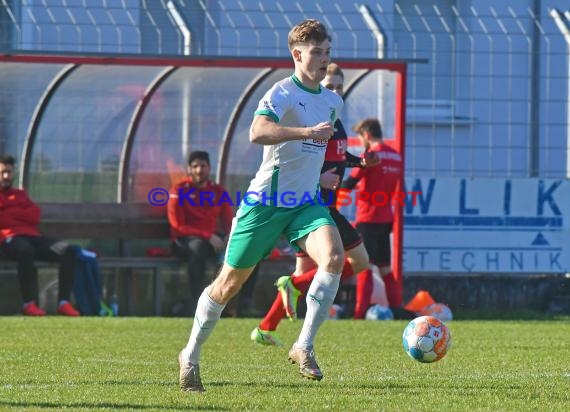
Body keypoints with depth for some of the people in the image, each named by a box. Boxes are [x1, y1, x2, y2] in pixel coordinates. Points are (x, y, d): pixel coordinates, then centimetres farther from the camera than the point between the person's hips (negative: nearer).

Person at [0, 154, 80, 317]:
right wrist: (21, 215, 0)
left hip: (32, 236, 6)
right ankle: (29, 303, -43)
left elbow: (35, 215, 13)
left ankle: (64, 302, -27)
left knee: (67, 250, -20)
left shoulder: (20, 194, 31)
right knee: (25, 249, -43)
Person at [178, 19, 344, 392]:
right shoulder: (282, 94, -14)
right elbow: (258, 132, -36)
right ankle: (191, 356, 24)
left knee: (334, 256, -24)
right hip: (266, 202, -5)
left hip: (306, 203, 5)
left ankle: (304, 347, -18)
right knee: (230, 283, 4)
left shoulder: (333, 102, 10)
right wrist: (308, 131, -43)